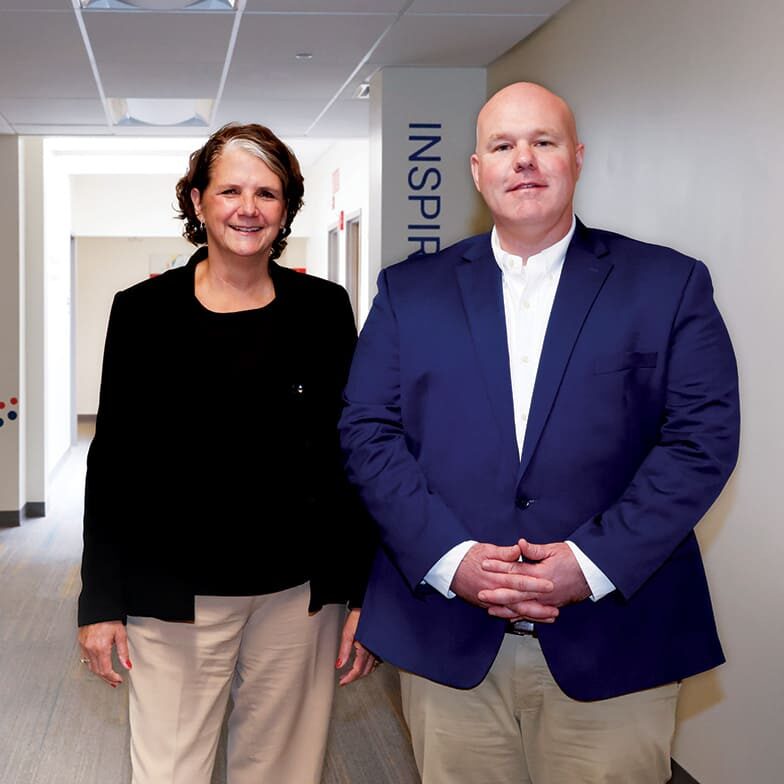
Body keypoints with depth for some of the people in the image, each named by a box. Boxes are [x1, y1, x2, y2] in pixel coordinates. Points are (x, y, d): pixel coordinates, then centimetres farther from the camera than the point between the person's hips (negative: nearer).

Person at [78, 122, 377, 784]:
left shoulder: (323, 309, 2)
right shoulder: (144, 310, -1)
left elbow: (349, 457, 4)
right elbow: (113, 463, 2)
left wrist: (364, 594, 1)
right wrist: (100, 602, 1)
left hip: (299, 593, 1)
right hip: (175, 597, -1)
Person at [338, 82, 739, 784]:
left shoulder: (669, 285, 3)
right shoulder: (409, 291, 9)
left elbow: (702, 436, -4)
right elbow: (369, 431, 1)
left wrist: (594, 562, -15)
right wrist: (449, 557, -12)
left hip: (614, 644, -1)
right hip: (448, 643, 1)